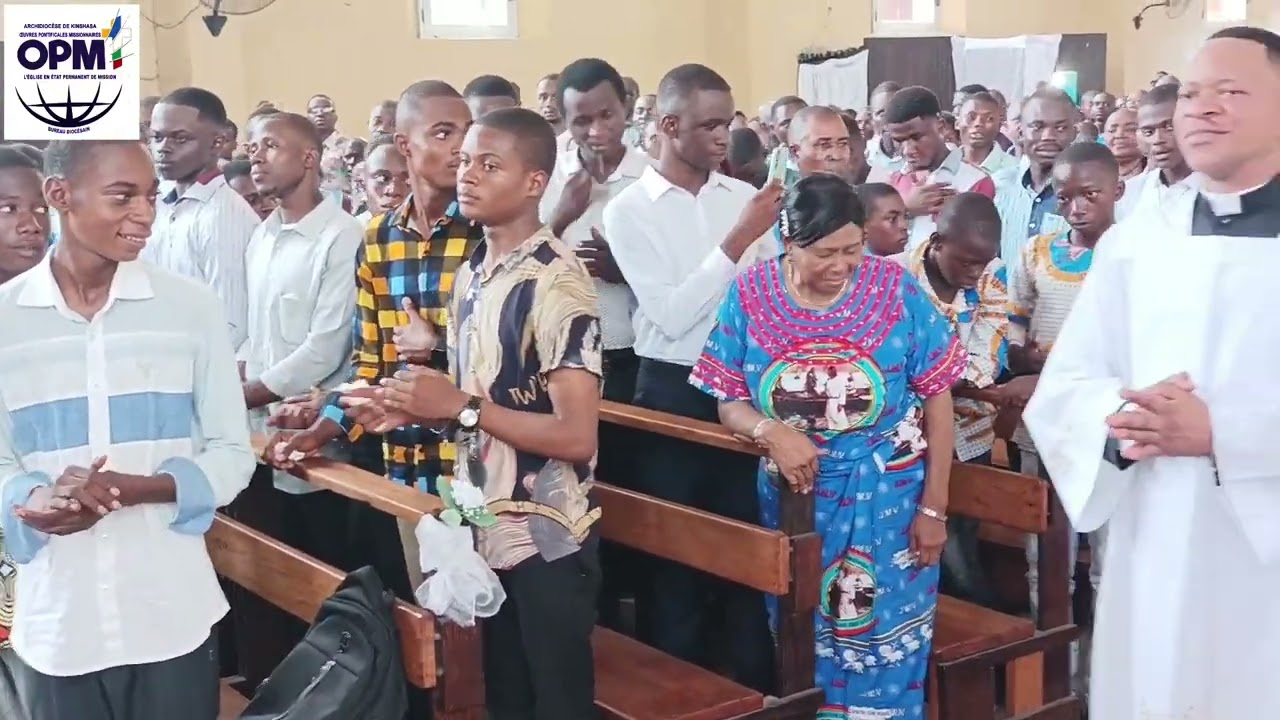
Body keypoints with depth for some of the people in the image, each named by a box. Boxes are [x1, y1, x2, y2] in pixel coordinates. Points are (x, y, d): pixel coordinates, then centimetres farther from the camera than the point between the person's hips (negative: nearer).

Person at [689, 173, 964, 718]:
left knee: (883, 643, 8)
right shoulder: (750, 295, -8)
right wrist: (771, 431, -26)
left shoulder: (897, 288, -10)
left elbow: (937, 398, -5)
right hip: (793, 496, 1)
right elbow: (730, 404, -3)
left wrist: (934, 507, -5)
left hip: (888, 497, -1)